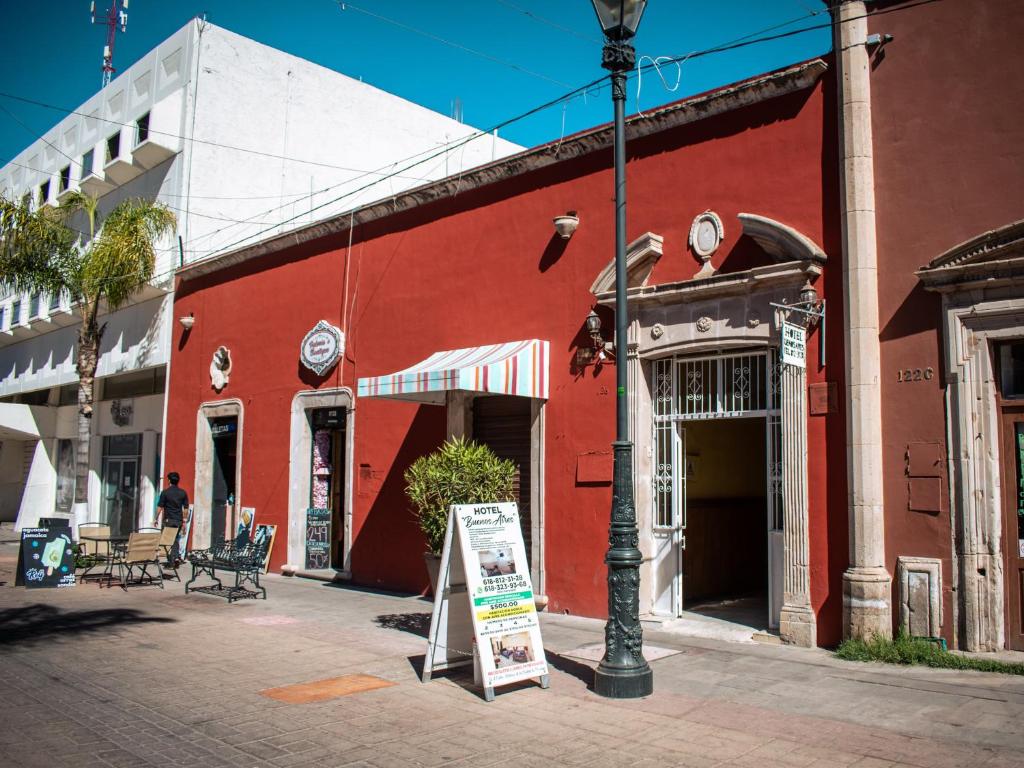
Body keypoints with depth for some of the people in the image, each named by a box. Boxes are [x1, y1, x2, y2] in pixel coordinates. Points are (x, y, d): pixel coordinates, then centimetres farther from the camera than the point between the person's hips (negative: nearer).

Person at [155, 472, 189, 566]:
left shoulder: (165, 492, -6)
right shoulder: (183, 493, 4)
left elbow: (160, 507, -6)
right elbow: (186, 509, 5)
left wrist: (156, 519, 3)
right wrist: (184, 521, 12)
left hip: (168, 520, -3)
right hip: (178, 520, 3)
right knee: (175, 539, 14)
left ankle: (170, 559, 2)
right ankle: (176, 556, -1)